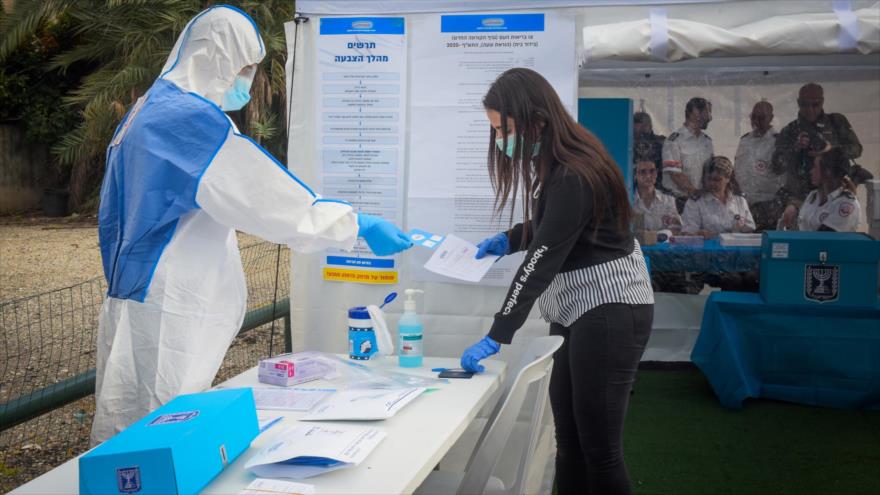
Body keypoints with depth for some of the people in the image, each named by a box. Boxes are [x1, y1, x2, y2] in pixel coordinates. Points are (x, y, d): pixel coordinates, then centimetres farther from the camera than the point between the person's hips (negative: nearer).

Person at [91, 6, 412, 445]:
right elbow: (273, 201, -19)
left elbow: (110, 216, 22)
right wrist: (360, 226, -11)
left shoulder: (144, 114, 16)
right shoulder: (191, 118, -16)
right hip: (167, 317, -10)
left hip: (135, 305, 10)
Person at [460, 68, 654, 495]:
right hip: (575, 309, 10)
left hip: (609, 310, -10)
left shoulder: (574, 176, -23)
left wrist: (496, 338, -23)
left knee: (598, 446, -4)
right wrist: (508, 239, 6)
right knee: (568, 439, 13)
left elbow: (542, 263, -24)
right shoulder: (550, 162, 7)